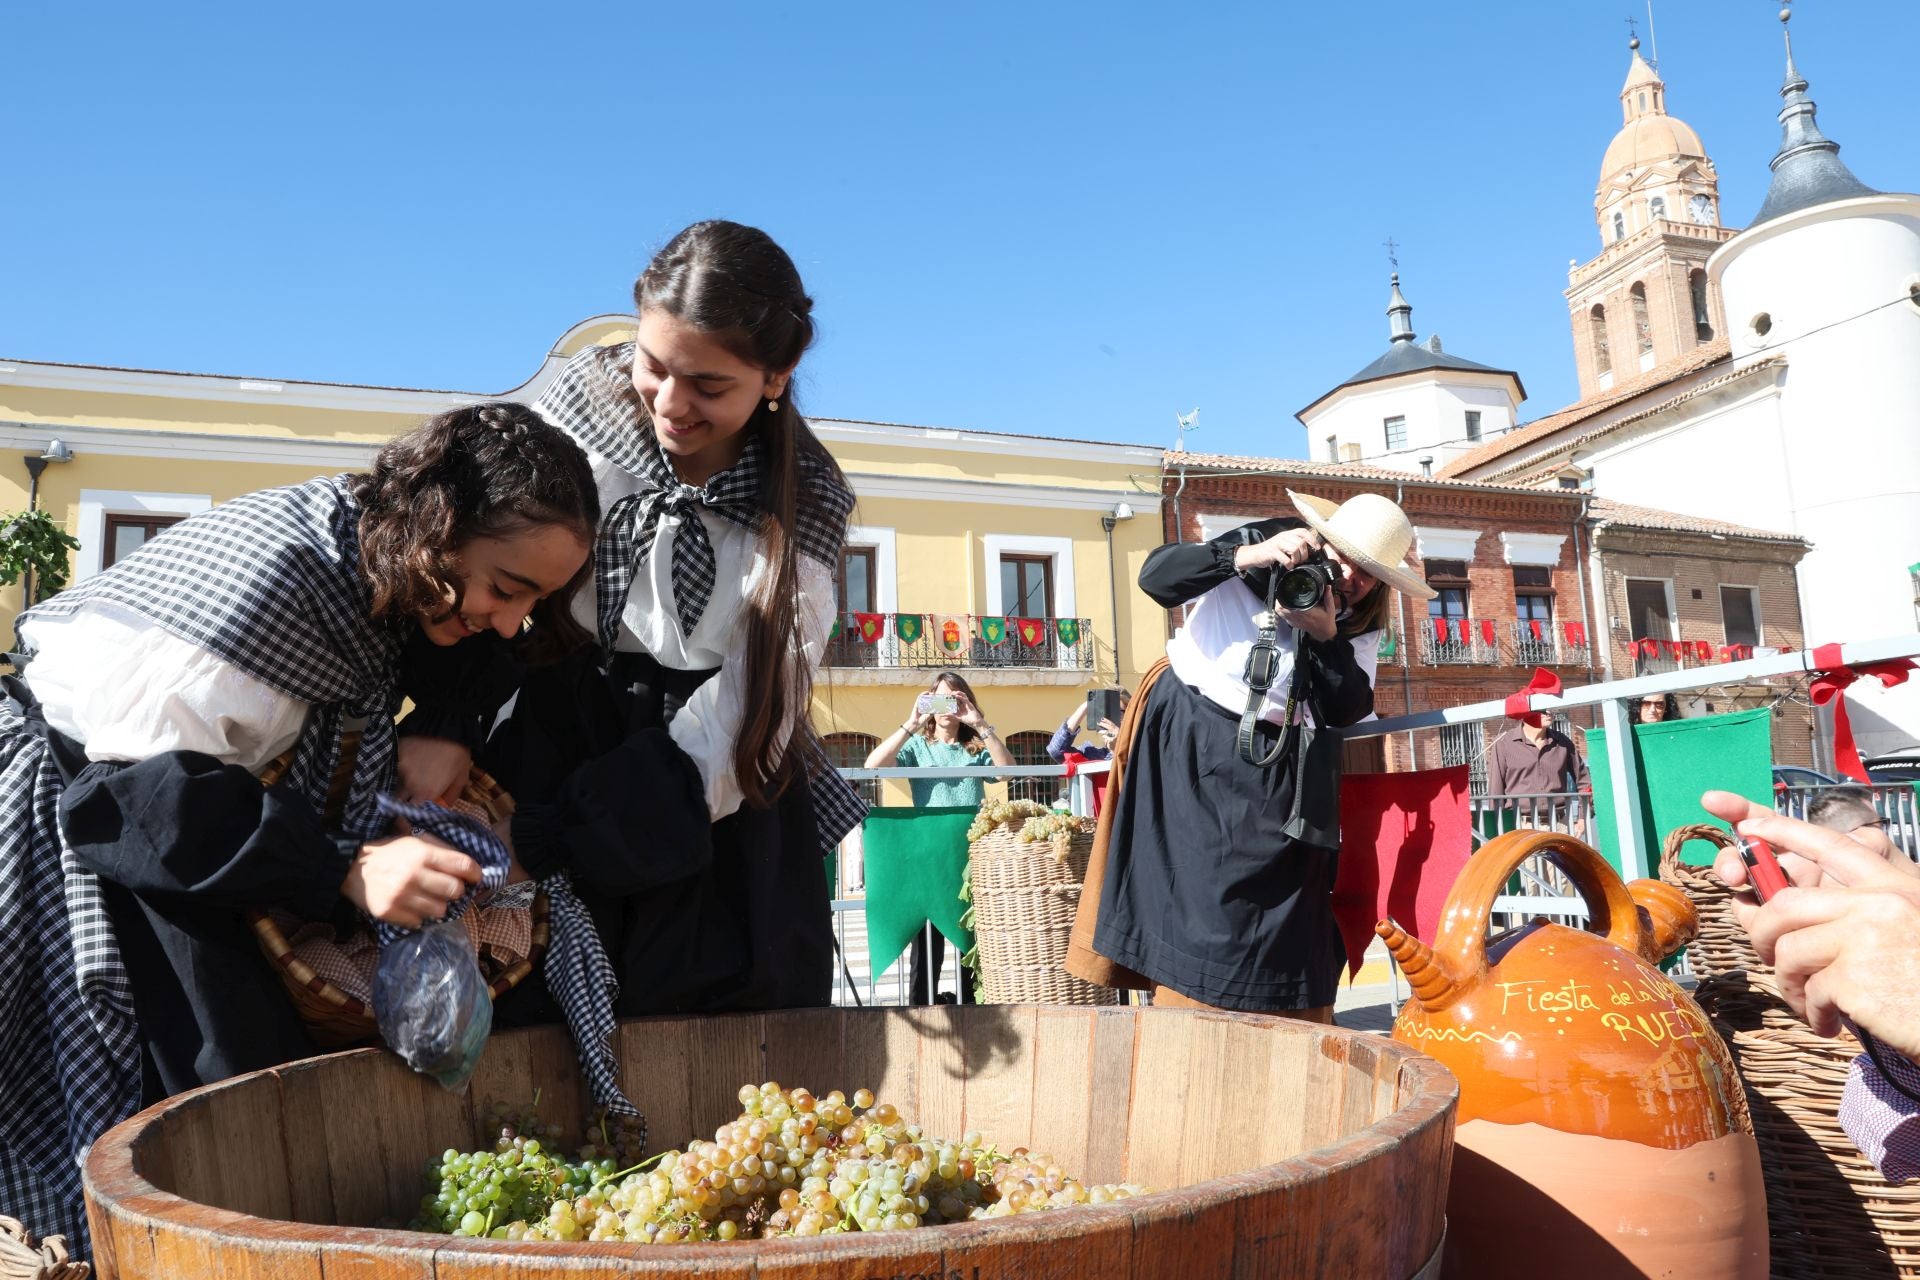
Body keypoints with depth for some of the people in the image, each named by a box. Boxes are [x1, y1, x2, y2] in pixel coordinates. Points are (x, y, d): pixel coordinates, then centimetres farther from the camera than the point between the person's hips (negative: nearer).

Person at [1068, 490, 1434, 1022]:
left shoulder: (1361, 626, 3)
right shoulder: (1260, 547, -8)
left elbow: (1346, 710, -7)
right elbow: (1156, 576, -18)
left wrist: (1326, 636, -21)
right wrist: (1246, 555, -30)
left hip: (1277, 770, 4)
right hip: (1189, 744, -4)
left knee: (1284, 907, 4)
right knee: (1194, 894, -2)